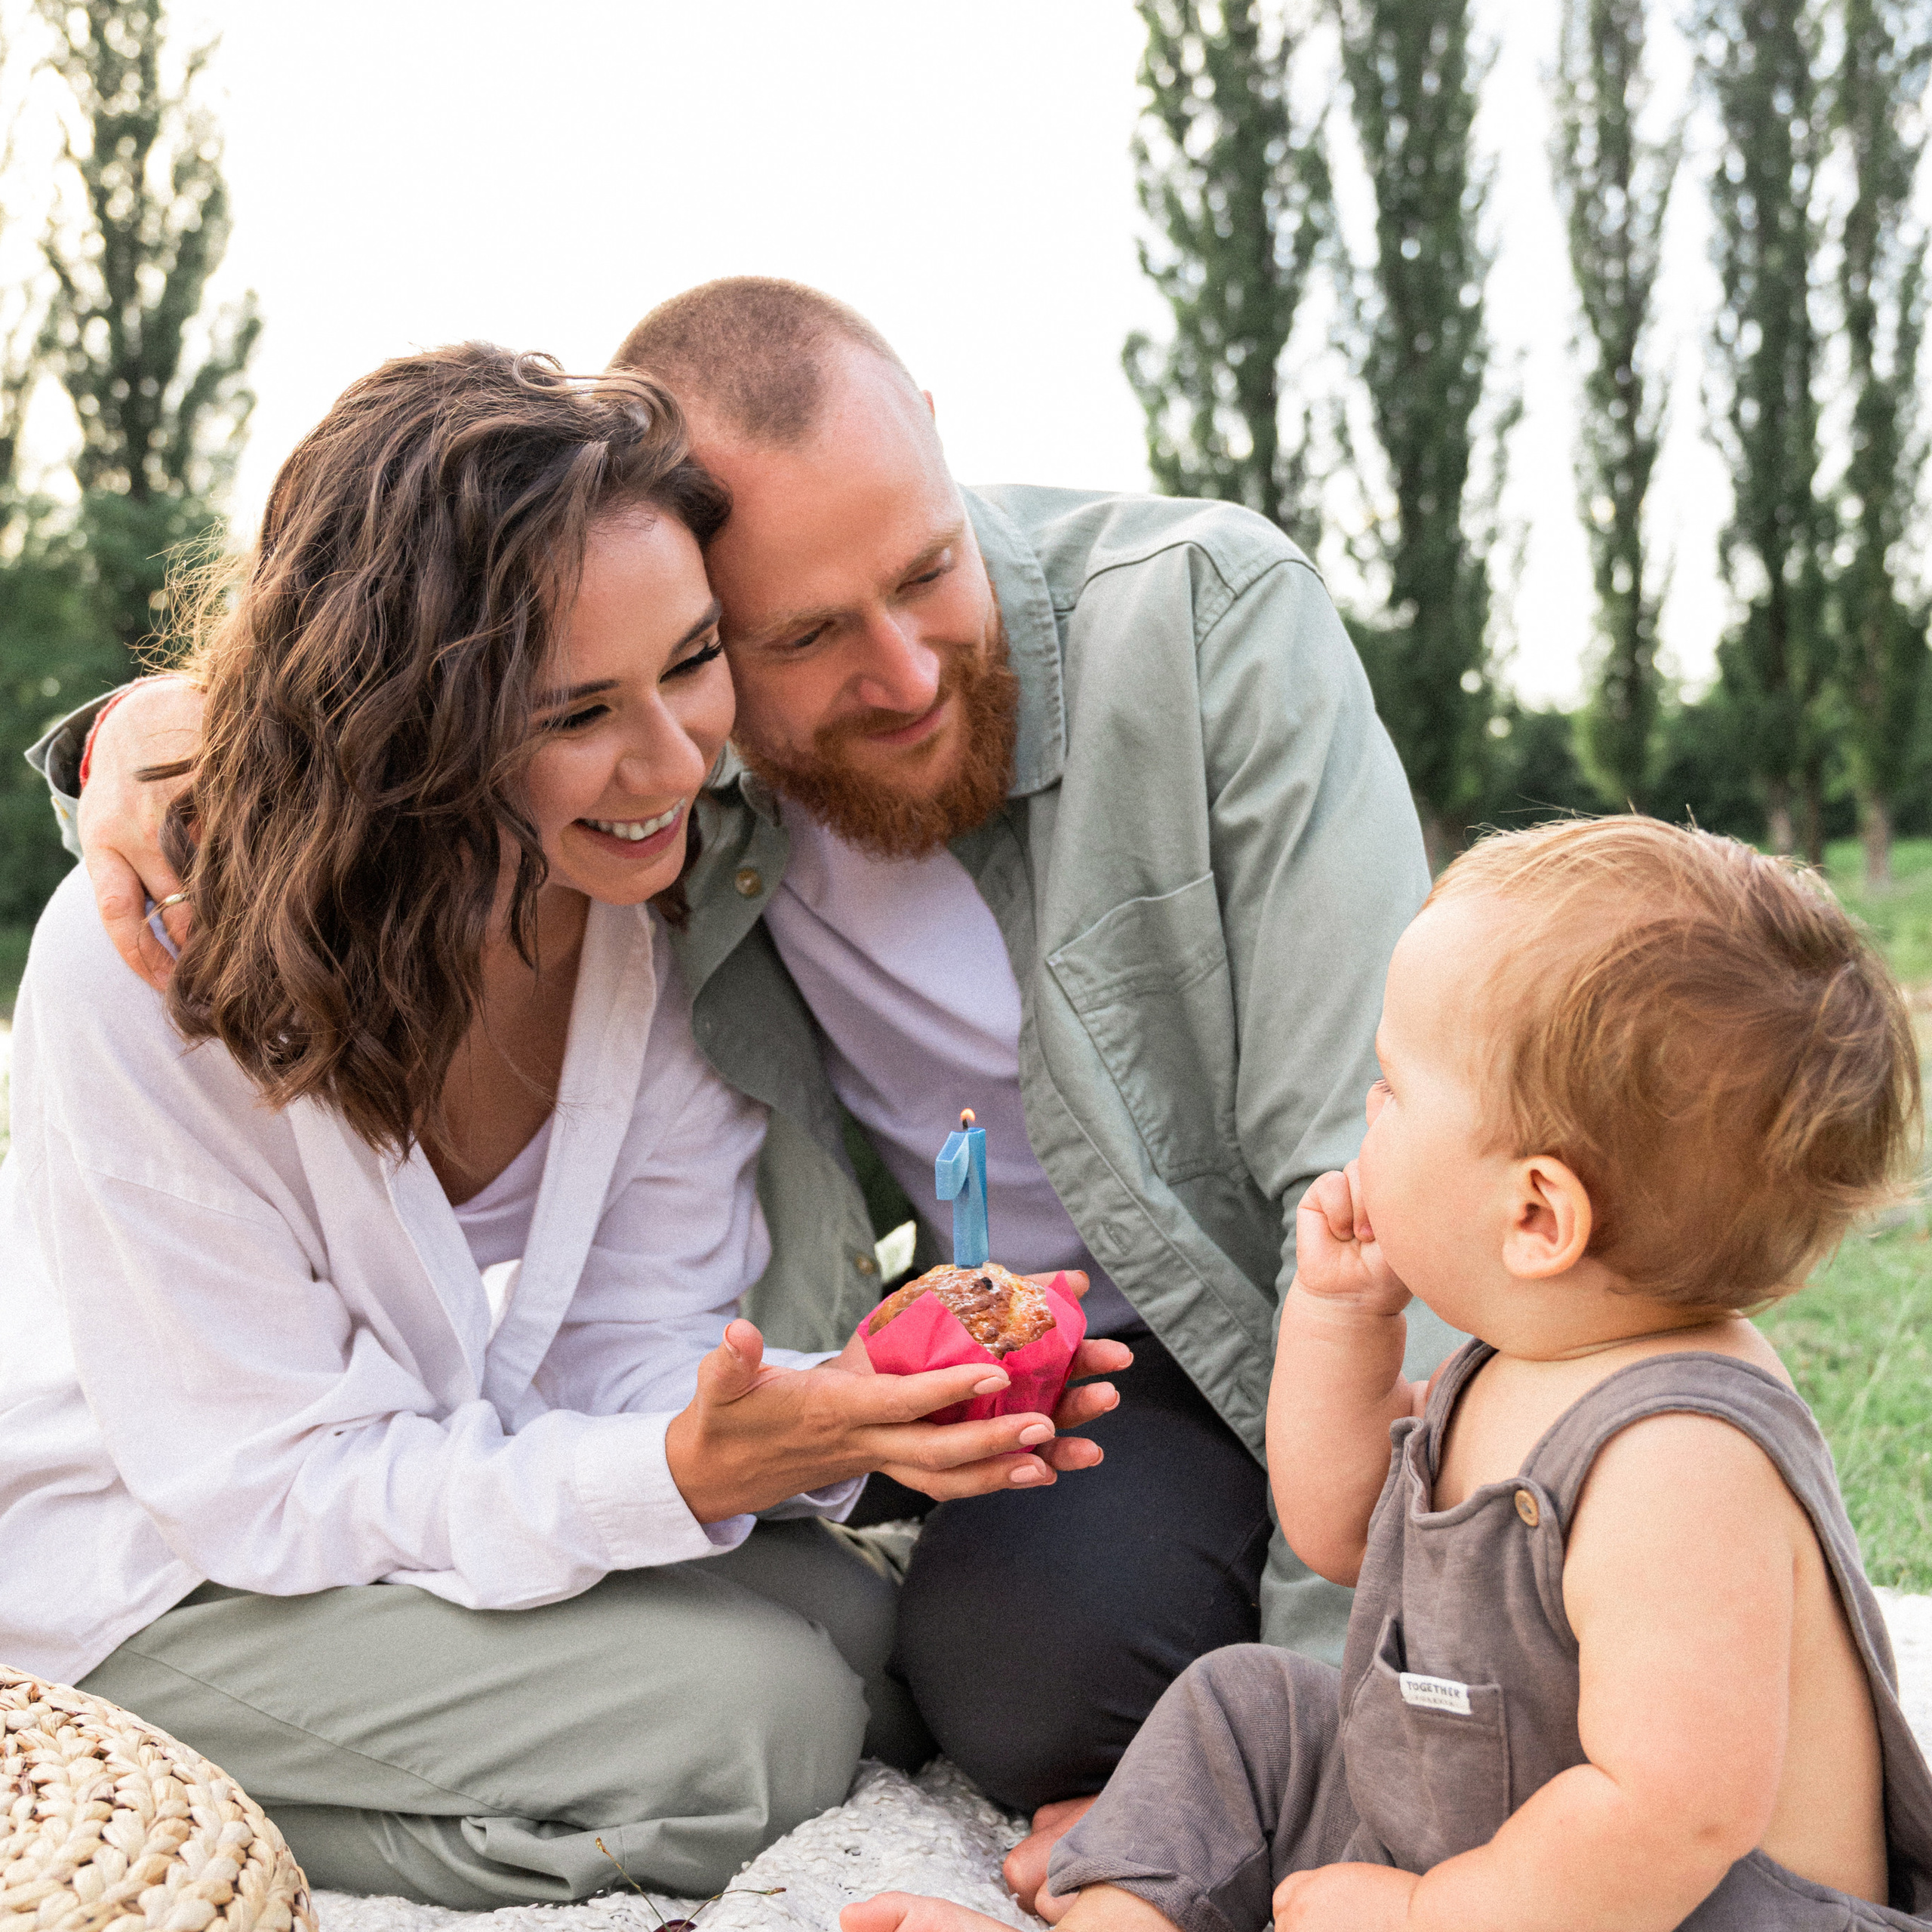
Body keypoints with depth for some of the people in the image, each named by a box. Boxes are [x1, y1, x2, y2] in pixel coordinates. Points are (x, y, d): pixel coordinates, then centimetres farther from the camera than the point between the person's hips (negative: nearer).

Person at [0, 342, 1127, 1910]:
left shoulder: (675, 896, -15)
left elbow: (640, 1334, -12)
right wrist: (686, 1472, -40)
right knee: (750, 1723, -22)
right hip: (163, 1573, -5)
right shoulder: (144, 962, -29)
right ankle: (166, 1809, -2)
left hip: (466, 1464, 5)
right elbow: (276, 1482, -25)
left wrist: (832, 1410, -35)